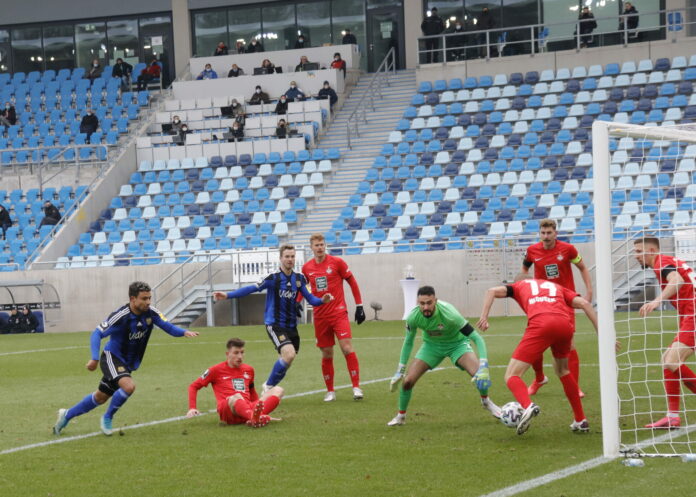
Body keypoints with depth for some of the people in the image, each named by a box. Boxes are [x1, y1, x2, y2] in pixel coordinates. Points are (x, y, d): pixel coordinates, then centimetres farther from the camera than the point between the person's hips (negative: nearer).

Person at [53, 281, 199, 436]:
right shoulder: (120, 316, -25)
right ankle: (107, 418, -7)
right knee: (128, 386, -31)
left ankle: (67, 415, 36)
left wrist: (184, 332, -30)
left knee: (100, 398, 16)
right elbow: (97, 334, -22)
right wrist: (95, 358, -33)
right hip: (112, 358, -7)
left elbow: (168, 327, -9)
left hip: (128, 364, 7)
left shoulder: (151, 313, -9)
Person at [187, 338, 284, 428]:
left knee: (278, 390, -14)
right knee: (236, 397, -39)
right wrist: (192, 408, 2)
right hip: (227, 411, -5)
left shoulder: (248, 370, 23)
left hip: (247, 409, 5)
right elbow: (193, 386, 14)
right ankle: (254, 417, -75)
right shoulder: (217, 370, 11)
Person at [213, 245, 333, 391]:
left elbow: (310, 298, 7)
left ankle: (268, 388, 30)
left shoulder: (299, 278, 4)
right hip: (274, 324, -6)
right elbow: (251, 289, -14)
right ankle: (268, 386, -6)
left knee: (286, 361, 9)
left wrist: (322, 300, -15)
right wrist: (227, 295, -23)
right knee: (289, 354, -24)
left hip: (291, 325, 6)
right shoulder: (273, 278, -12)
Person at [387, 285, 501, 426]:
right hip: (431, 344, 3)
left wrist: (484, 367, -43)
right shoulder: (413, 317, -26)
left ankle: (486, 401, 10)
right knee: (408, 380, -12)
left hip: (457, 343, -2)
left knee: (480, 374, -25)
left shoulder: (449, 314, -37)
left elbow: (477, 338, -32)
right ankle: (400, 416, 15)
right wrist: (400, 371, -1)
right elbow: (408, 342, -4)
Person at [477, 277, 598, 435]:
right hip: (565, 323, 4)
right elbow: (584, 303, 21)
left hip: (540, 323, -4)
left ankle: (528, 406, -31)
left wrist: (484, 317, 5)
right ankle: (580, 420, 32)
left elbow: (492, 291, 14)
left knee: (511, 376, 1)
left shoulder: (519, 286, 33)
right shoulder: (556, 287, 37)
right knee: (562, 370, 33)